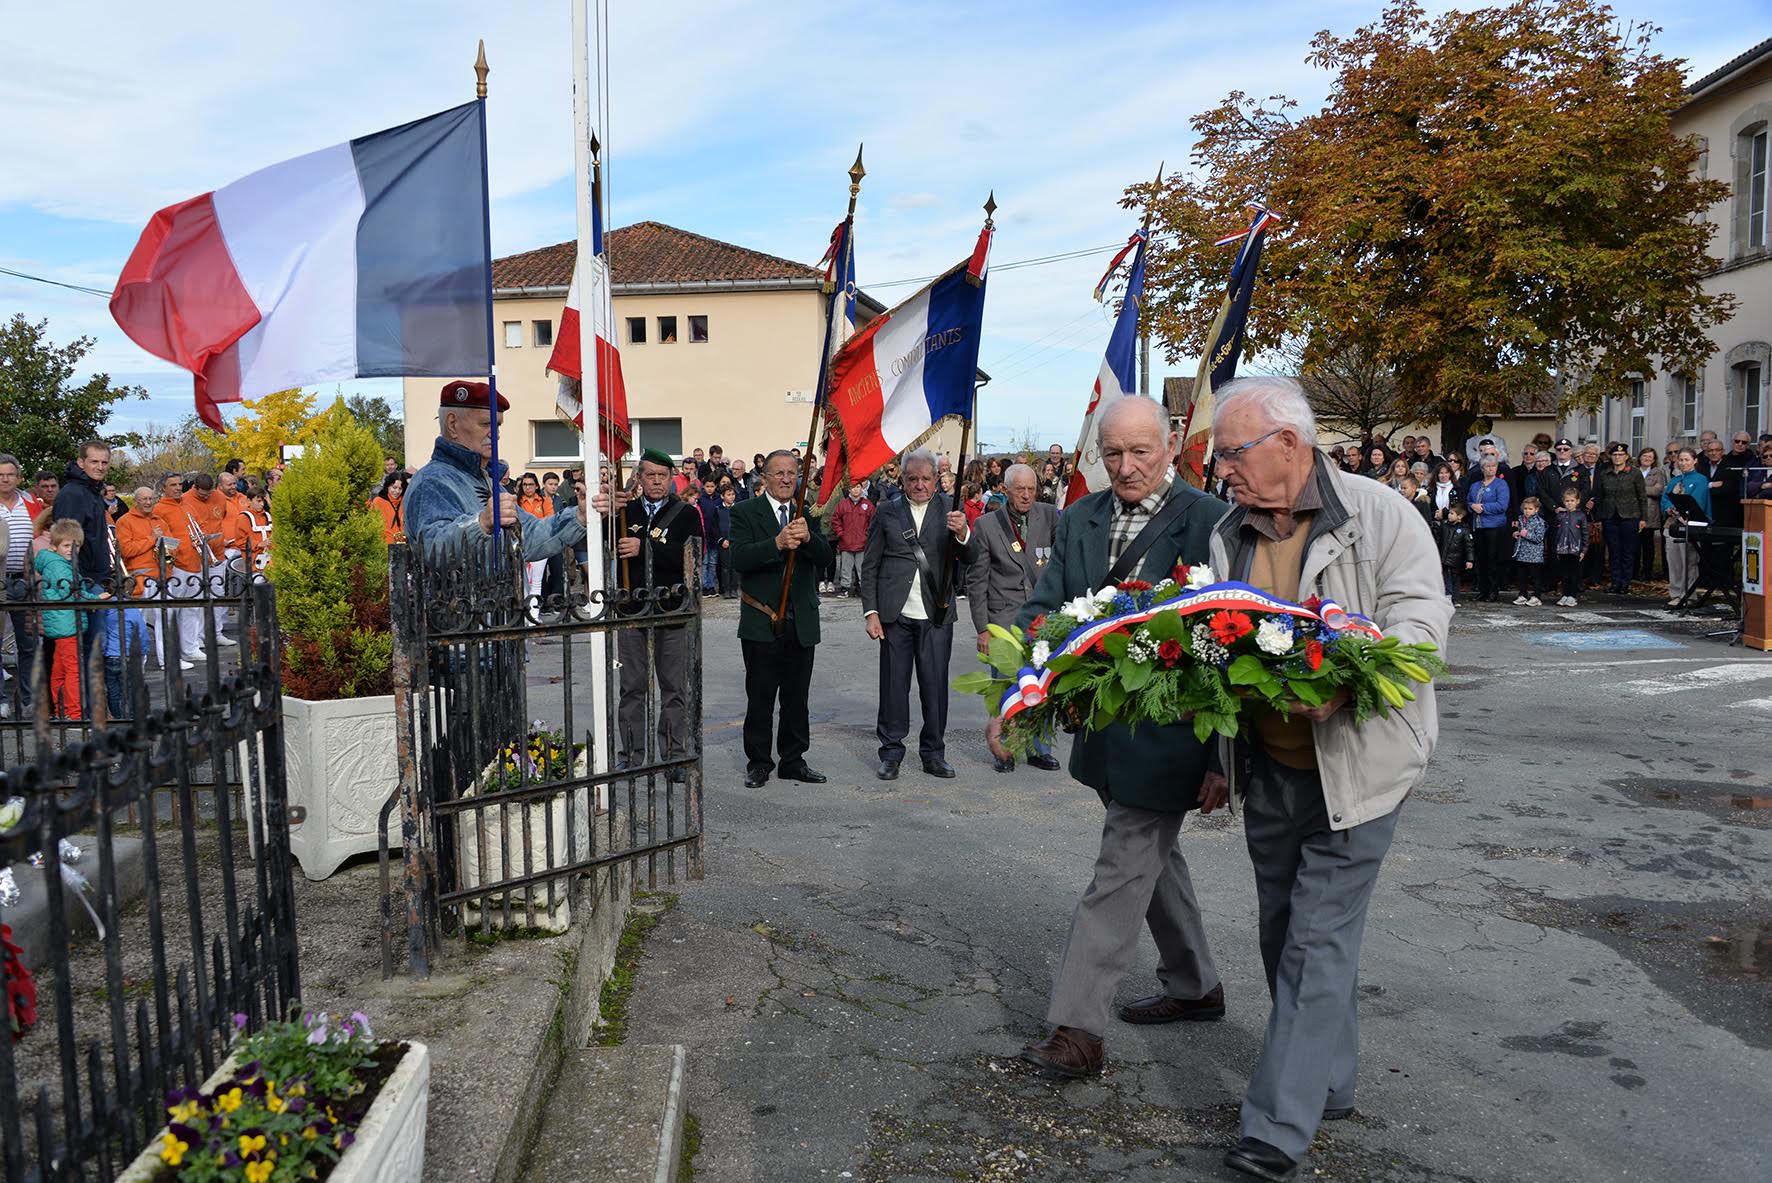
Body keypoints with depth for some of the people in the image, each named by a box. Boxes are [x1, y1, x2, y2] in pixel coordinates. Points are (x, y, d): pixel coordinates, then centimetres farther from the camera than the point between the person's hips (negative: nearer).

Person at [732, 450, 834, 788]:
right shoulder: (745, 512, -2)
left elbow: (826, 556, -3)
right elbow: (739, 559, -16)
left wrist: (807, 538, -22)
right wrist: (777, 544, -29)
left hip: (802, 623, 4)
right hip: (762, 622, -3)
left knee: (797, 698, 11)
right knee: (760, 699, 4)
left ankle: (793, 760, 23)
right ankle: (758, 763, 16)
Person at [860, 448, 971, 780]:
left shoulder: (949, 510, 5)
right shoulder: (887, 512, 7)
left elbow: (968, 555, -9)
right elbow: (869, 566, 8)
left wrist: (961, 532, -31)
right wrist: (870, 612, -1)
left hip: (936, 615, 0)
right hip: (895, 615, 0)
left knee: (935, 685, 4)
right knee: (893, 684, 5)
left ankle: (933, 753, 16)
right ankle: (891, 752, 16)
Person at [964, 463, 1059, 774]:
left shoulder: (1049, 515, 4)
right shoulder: (986, 525, -1)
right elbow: (976, 581, 0)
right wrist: (982, 628, -4)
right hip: (1005, 618, -2)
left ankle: (1037, 748, 23)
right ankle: (1004, 749, 18)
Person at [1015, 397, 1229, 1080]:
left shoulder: (1207, 520, -14)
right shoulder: (1080, 518, 5)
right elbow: (1045, 608, 2)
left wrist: (1220, 756, -14)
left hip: (1168, 735, -7)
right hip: (1106, 730, 7)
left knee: (1122, 872, -3)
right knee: (1154, 857, 21)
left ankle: (1078, 1030, 5)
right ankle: (1193, 987, 41)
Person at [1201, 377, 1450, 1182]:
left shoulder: (1380, 516, -8)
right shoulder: (1230, 536, 7)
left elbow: (1420, 623, -15)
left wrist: (1341, 682, -31)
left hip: (1353, 764, -6)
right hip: (1268, 768, 6)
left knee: (1318, 941, -5)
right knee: (1282, 930, 15)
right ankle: (1329, 1083, 34)